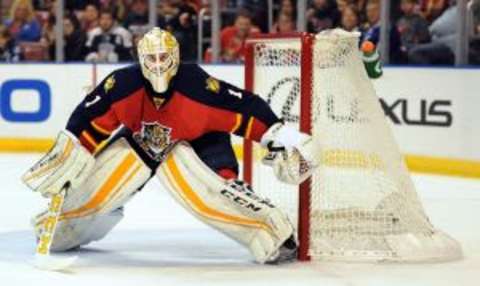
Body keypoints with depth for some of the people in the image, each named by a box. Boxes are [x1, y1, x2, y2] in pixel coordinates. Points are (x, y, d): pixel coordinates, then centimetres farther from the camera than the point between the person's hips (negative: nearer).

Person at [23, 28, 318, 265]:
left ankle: (274, 233, -28)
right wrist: (65, 159, -22)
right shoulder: (122, 85, -26)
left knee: (214, 191, -31)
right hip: (137, 142, 4)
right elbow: (89, 122, -16)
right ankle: (58, 227, 28)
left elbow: (245, 108, -30)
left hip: (195, 144, -3)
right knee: (90, 188, -3)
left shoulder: (199, 86, -33)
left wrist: (284, 139, -33)